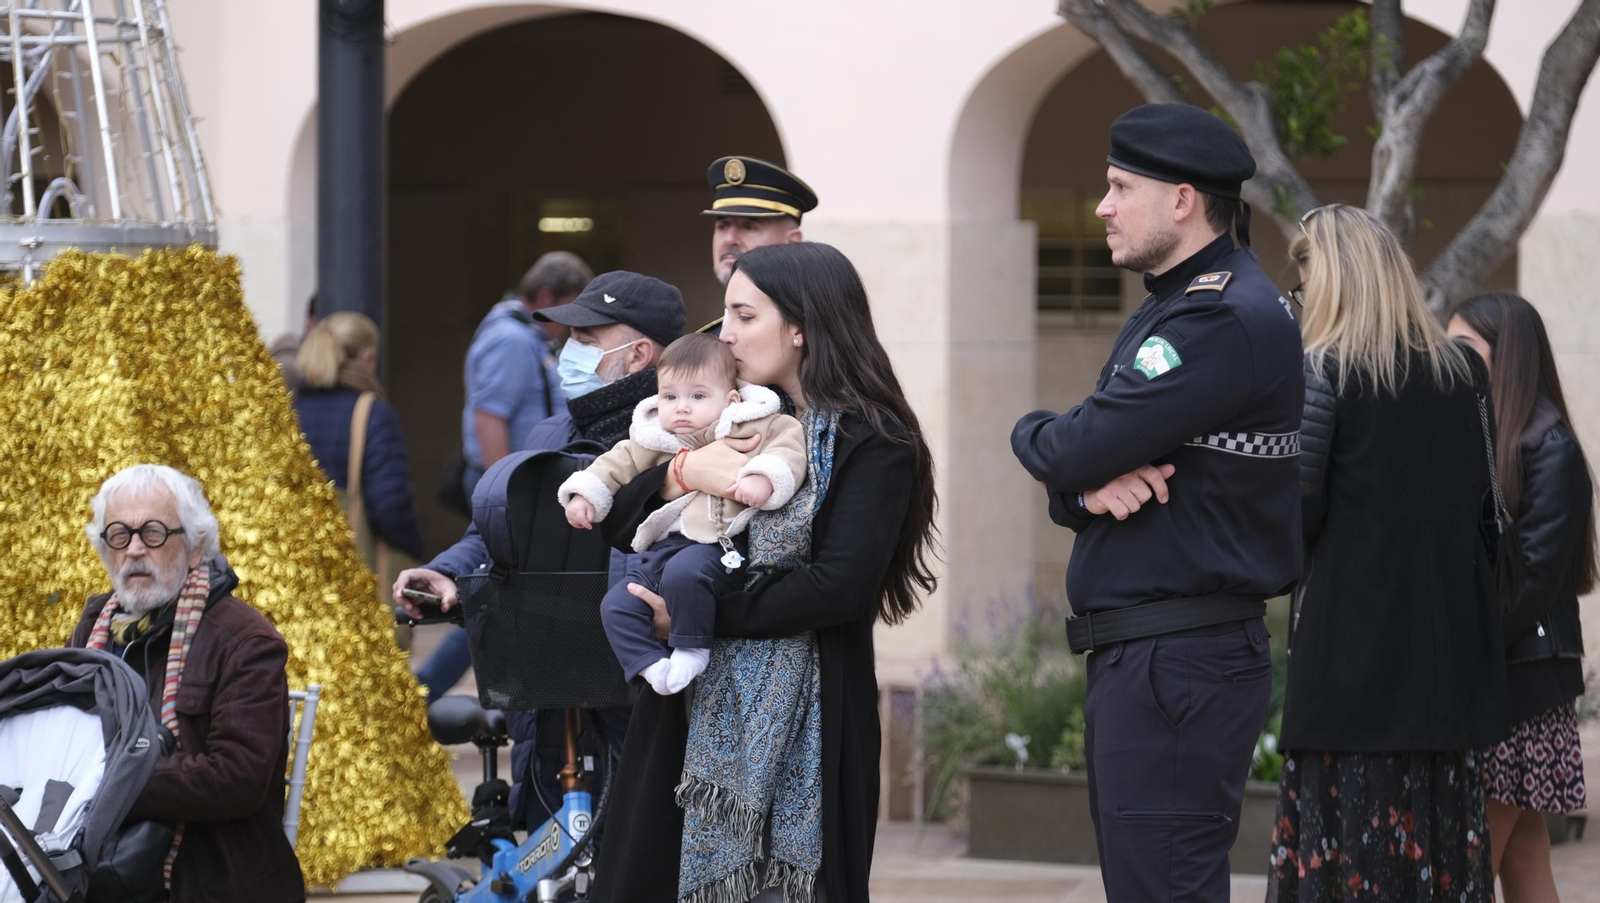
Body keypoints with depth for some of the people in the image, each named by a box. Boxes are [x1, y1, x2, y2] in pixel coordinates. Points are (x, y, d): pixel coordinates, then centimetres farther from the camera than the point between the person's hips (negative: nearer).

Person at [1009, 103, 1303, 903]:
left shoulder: (1226, 319, -16)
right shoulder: (1169, 309, 19)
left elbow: (1068, 456, -20)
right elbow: (1067, 478, 15)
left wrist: (1033, 434, 4)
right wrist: (1088, 485, -10)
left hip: (1179, 664, -11)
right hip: (1133, 657, 11)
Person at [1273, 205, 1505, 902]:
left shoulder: (1323, 372, -8)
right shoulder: (1463, 371, 8)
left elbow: (1296, 512, -10)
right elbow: (1485, 500, 14)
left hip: (1353, 638, -5)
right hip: (1450, 635, 5)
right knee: (1443, 817, 8)